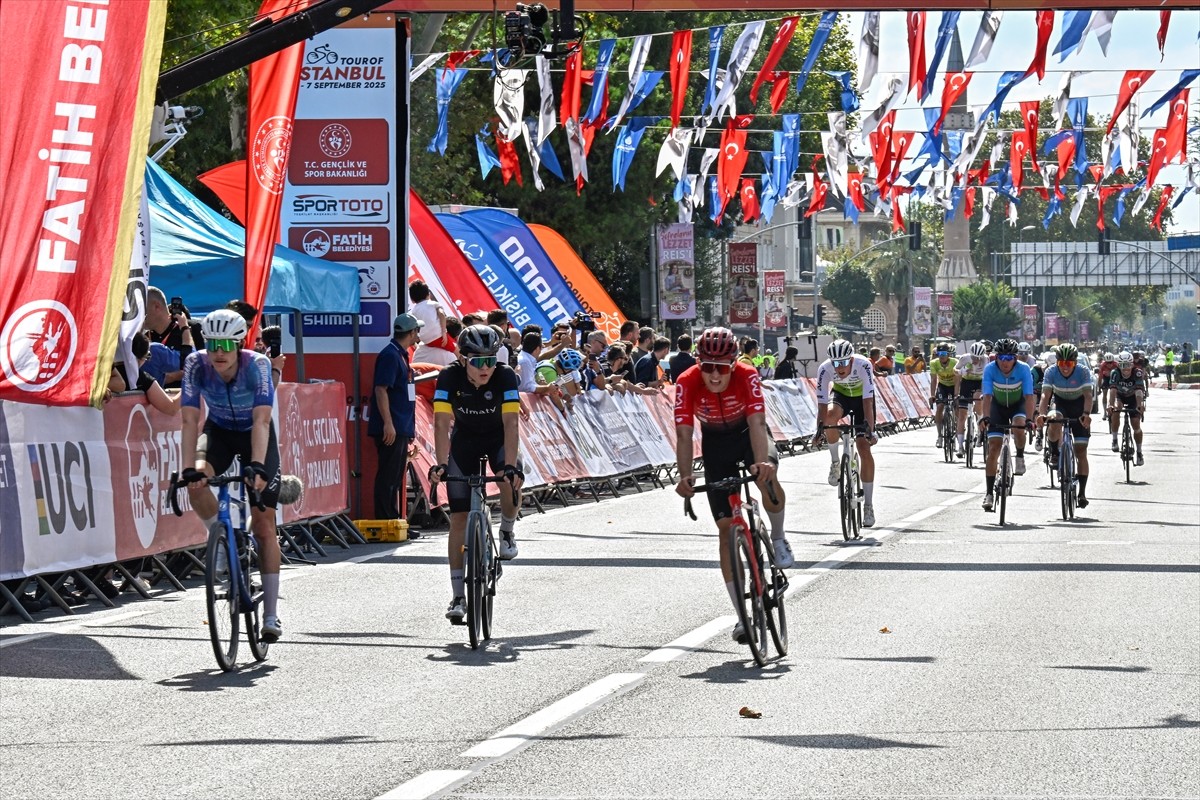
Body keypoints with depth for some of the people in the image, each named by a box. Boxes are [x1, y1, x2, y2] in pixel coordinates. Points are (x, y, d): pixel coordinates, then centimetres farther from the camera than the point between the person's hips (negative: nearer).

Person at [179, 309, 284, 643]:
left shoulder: (257, 364, -30)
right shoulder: (196, 364, -25)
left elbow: (261, 421, -35)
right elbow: (190, 420, -26)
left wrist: (257, 466, -48)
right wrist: (189, 467, -37)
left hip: (255, 436, -2)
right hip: (219, 432, 2)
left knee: (263, 524, -6)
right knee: (197, 482, -32)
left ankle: (271, 614, 0)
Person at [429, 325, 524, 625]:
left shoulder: (505, 376, -27)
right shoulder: (450, 377, -26)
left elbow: (511, 423, -34)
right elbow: (442, 423, -32)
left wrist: (511, 465, -46)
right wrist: (440, 464, -45)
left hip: (499, 439, -1)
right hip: (464, 440, 1)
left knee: (511, 482, -33)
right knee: (459, 518, -7)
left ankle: (507, 531, 0)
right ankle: (458, 595, -4)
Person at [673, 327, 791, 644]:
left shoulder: (747, 376, -30)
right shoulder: (687, 383, -28)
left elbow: (757, 423, -39)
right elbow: (684, 434, -30)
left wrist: (762, 462, -55)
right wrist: (685, 476, -45)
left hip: (748, 433, -2)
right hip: (715, 443, 2)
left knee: (767, 478, -37)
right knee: (726, 526, -4)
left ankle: (779, 539, -5)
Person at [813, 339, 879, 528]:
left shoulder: (863, 365, -35)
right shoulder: (825, 369, -30)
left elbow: (868, 401, -37)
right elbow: (822, 404, -29)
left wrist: (870, 430, -43)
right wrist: (819, 431, -37)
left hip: (861, 397, -1)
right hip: (840, 394, 1)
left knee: (864, 448, -11)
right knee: (830, 415, -36)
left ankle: (868, 505, -4)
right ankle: (835, 462, -10)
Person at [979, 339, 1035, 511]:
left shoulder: (1023, 369, -27)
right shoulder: (990, 369, -26)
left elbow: (1029, 397, -32)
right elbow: (987, 396, -32)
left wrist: (1029, 420, -46)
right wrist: (985, 417, -48)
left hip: (1018, 405, -1)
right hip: (998, 405, 1)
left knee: (1019, 426, -34)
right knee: (993, 448, -9)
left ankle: (1020, 457, -4)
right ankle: (989, 493, -6)